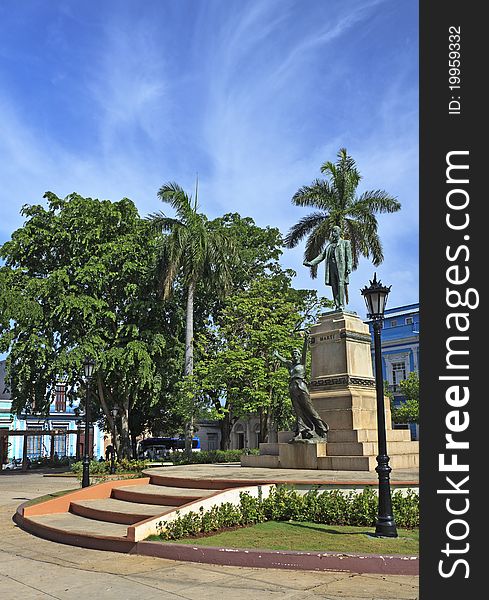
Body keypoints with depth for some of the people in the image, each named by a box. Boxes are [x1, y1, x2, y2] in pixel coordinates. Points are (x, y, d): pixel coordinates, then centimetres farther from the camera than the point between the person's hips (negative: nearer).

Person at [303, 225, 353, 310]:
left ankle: (342, 305, -19)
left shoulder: (345, 243, 14)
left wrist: (349, 267, -12)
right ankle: (337, 305, -6)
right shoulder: (329, 245, 27)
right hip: (331, 267, 5)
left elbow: (348, 256, 3)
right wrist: (311, 263, 6)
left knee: (341, 285, -15)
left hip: (341, 267, -5)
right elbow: (322, 256, 20)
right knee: (334, 287, -3)